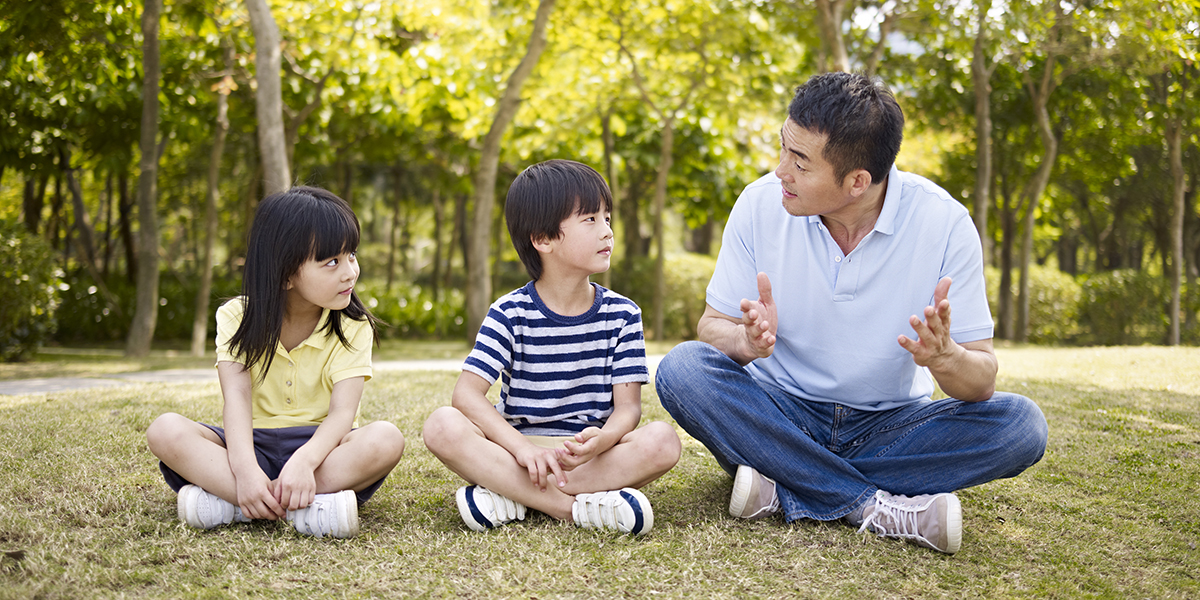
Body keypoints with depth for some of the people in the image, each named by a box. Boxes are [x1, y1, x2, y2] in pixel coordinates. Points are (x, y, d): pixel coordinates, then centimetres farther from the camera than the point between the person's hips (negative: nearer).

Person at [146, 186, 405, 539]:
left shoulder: (352, 327, -4)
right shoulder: (238, 318, -2)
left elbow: (342, 412, -17)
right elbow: (237, 397, -17)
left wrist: (304, 460, -40)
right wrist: (245, 469, -37)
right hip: (254, 446, 1)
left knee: (386, 439, -32)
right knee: (166, 431, -25)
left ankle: (228, 501, -35)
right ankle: (302, 507, -38)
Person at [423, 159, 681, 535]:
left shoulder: (621, 315, 4)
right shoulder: (511, 314, -2)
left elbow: (628, 405, -3)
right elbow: (467, 394, -12)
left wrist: (600, 441, -27)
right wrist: (523, 448, -27)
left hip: (591, 457, 2)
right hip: (517, 451, -1)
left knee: (663, 440, -27)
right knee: (443, 425, -27)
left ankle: (513, 498, -27)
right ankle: (575, 508, -32)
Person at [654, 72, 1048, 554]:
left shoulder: (943, 221, -15)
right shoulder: (761, 204, -12)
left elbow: (982, 383, -13)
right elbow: (713, 326, -6)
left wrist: (946, 359, -38)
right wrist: (747, 342, -31)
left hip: (889, 424, 0)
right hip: (780, 415, 1)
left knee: (1020, 425, -25)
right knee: (681, 369, -27)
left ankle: (783, 490, -25)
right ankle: (879, 508, -27)